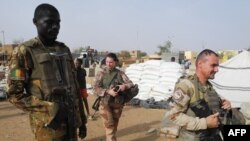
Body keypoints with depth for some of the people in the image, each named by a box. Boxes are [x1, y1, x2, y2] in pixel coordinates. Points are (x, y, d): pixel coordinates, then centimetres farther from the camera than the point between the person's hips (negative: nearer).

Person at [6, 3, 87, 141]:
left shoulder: (64, 50, 11)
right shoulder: (25, 51, -5)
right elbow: (14, 94, -8)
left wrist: (82, 120, 13)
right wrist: (49, 108, -17)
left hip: (71, 122, 5)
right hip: (49, 126, -5)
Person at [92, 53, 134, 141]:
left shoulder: (120, 73, 1)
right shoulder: (101, 73, -5)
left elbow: (131, 84, 0)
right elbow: (95, 89, -11)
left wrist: (125, 86, -22)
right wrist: (108, 91, -23)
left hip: (118, 103, 3)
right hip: (105, 103, -3)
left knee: (114, 125, 15)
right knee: (109, 126, -6)